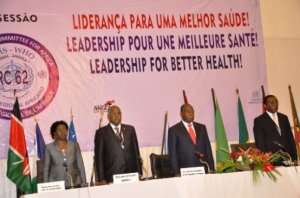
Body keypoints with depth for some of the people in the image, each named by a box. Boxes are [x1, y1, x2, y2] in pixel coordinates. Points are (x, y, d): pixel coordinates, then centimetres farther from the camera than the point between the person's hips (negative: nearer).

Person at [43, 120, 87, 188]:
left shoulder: (74, 145, 11)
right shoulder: (49, 147, 8)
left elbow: (80, 166, 11)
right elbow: (46, 168, 9)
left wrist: (83, 184, 6)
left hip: (74, 184, 1)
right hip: (56, 185, -1)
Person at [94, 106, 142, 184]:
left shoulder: (130, 129, 14)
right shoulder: (101, 132, 4)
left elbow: (136, 152, 15)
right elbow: (98, 157, 2)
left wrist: (139, 173, 9)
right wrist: (101, 179, -5)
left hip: (131, 176, 3)